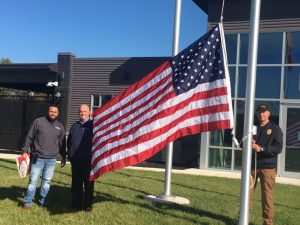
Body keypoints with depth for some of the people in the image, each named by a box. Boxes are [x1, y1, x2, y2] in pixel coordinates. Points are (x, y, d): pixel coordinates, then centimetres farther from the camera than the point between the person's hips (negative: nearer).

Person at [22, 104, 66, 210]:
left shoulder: (60, 127, 9)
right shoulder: (38, 121, -2)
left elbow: (62, 143, 17)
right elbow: (29, 137, 0)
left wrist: (64, 156, 18)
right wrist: (25, 151, -4)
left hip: (52, 159, 3)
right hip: (37, 158, -3)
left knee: (47, 181, 10)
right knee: (33, 180, -2)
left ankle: (43, 201, 23)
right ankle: (27, 202, 8)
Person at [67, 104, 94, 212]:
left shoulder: (93, 125, 3)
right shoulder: (75, 126, 16)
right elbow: (69, 141, 21)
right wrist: (70, 154, 13)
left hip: (88, 160, -4)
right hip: (75, 159, 4)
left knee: (88, 183, 1)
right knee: (76, 183, 9)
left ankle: (88, 204, 8)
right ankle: (76, 203, 19)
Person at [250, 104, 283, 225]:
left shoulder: (275, 129, 2)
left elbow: (278, 148, -8)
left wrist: (261, 149, -22)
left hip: (268, 167, -3)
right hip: (252, 165, 3)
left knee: (267, 195, 0)